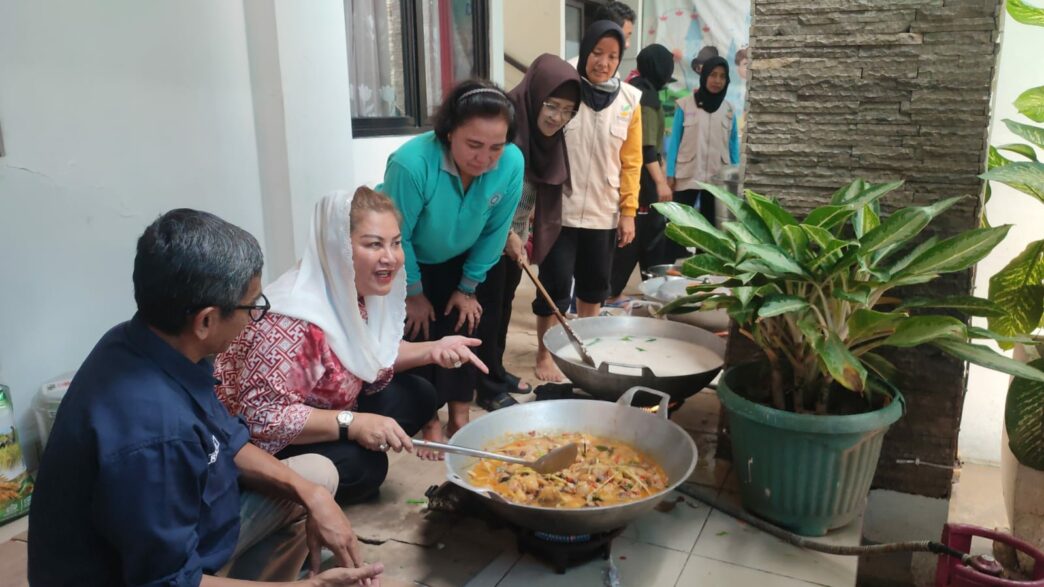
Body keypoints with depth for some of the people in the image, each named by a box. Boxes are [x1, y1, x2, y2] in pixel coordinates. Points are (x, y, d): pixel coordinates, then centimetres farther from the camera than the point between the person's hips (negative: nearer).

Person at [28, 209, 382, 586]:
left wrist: (310, 495, -9)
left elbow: (228, 442, 3)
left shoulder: (148, 343, -11)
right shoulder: (151, 434, -37)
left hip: (181, 530, 8)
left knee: (319, 475, 10)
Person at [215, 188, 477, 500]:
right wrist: (353, 424, -35)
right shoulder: (294, 321, -34)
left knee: (417, 395, 0)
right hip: (262, 446, -9)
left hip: (323, 409, 9)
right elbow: (262, 417, -34)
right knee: (362, 466, -29)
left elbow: (371, 353, 9)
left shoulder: (355, 292, -7)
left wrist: (432, 349, -8)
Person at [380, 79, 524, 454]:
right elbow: (395, 237, -26)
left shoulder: (512, 163, -28)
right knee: (421, 334, -3)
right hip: (407, 263, -3)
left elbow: (494, 232, -14)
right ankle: (429, 422, 15)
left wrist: (468, 287, -5)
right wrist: (413, 293, -13)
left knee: (463, 329, 4)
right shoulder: (411, 163, -40)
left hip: (457, 261, 3)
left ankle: (460, 417, 21)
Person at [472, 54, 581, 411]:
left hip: (515, 237, 8)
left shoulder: (549, 134, 1)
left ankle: (497, 372, 32)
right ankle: (488, 388, 12)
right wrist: (507, 234, -18)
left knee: (504, 305, 17)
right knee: (489, 308, 1)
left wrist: (527, 232, 10)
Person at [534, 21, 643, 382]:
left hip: (604, 213, 4)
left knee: (595, 283, 14)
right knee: (555, 282, 1)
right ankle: (544, 354, 17)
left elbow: (631, 161, 6)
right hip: (559, 209, -3)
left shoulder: (629, 100, 3)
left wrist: (628, 211, 2)